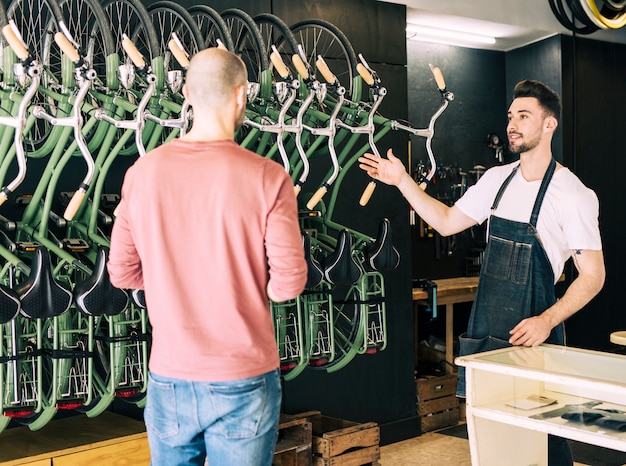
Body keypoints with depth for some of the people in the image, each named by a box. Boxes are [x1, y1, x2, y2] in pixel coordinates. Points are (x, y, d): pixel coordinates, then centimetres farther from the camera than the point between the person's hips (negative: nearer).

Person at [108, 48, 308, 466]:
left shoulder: (143, 172, -5)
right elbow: (288, 283, -14)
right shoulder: (268, 177, -15)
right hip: (243, 382, -2)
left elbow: (123, 273, 2)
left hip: (169, 377, 3)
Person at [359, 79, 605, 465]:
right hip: (484, 329, 6)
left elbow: (593, 276, -12)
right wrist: (403, 181, 6)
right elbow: (447, 222, 13)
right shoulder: (497, 179, 7)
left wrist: (546, 322, -22)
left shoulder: (573, 194, -13)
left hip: (531, 333, -6)